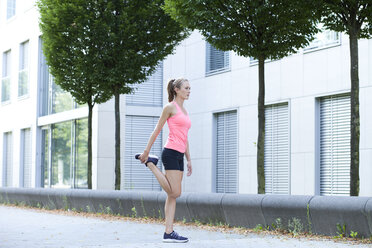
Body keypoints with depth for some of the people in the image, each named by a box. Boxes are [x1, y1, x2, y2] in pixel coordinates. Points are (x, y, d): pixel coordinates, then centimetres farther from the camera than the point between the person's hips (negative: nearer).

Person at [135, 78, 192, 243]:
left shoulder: (184, 111, 20)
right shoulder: (170, 107, -4)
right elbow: (157, 130, -3)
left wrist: (189, 160, 18)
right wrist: (146, 151, -3)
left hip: (179, 156, 9)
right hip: (171, 153, -8)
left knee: (172, 196, 4)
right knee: (175, 193, -9)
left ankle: (169, 233, 4)